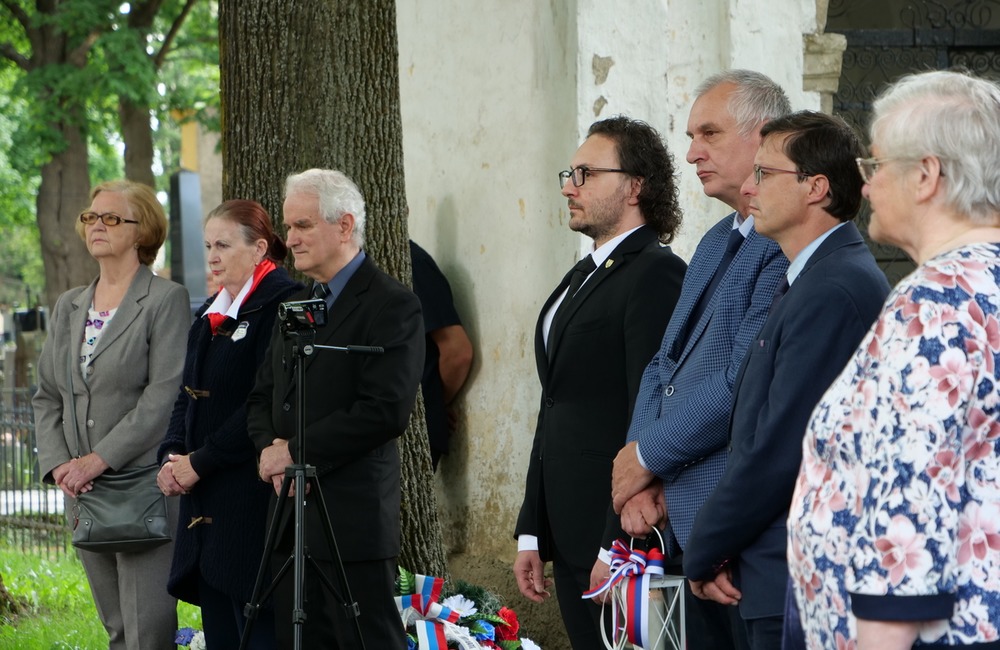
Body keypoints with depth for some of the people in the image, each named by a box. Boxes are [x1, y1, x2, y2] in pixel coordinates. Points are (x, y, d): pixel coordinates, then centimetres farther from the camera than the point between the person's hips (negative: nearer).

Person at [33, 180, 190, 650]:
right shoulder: (67, 307, 17)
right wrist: (57, 463, -2)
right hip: (83, 493, 6)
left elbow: (165, 395, -13)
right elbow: (47, 396, 16)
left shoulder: (166, 300, -4)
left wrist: (99, 460, -17)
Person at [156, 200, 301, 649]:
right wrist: (171, 456, 1)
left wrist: (201, 462, -14)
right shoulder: (211, 314, 18)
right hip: (206, 505, 9)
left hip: (256, 500, -9)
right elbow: (188, 396, 20)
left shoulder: (282, 304, -11)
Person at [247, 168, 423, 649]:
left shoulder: (391, 305, -8)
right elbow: (261, 398, 19)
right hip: (290, 519, 8)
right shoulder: (295, 305, 19)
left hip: (352, 517, -8)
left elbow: (385, 411, -17)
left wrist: (295, 451, -14)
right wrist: (270, 447, -3)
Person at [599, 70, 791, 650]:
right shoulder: (715, 243, 18)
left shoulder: (787, 245, -16)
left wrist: (648, 455, -10)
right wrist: (644, 473, 1)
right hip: (684, 516, 9)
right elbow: (666, 363, 16)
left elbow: (742, 382, -22)